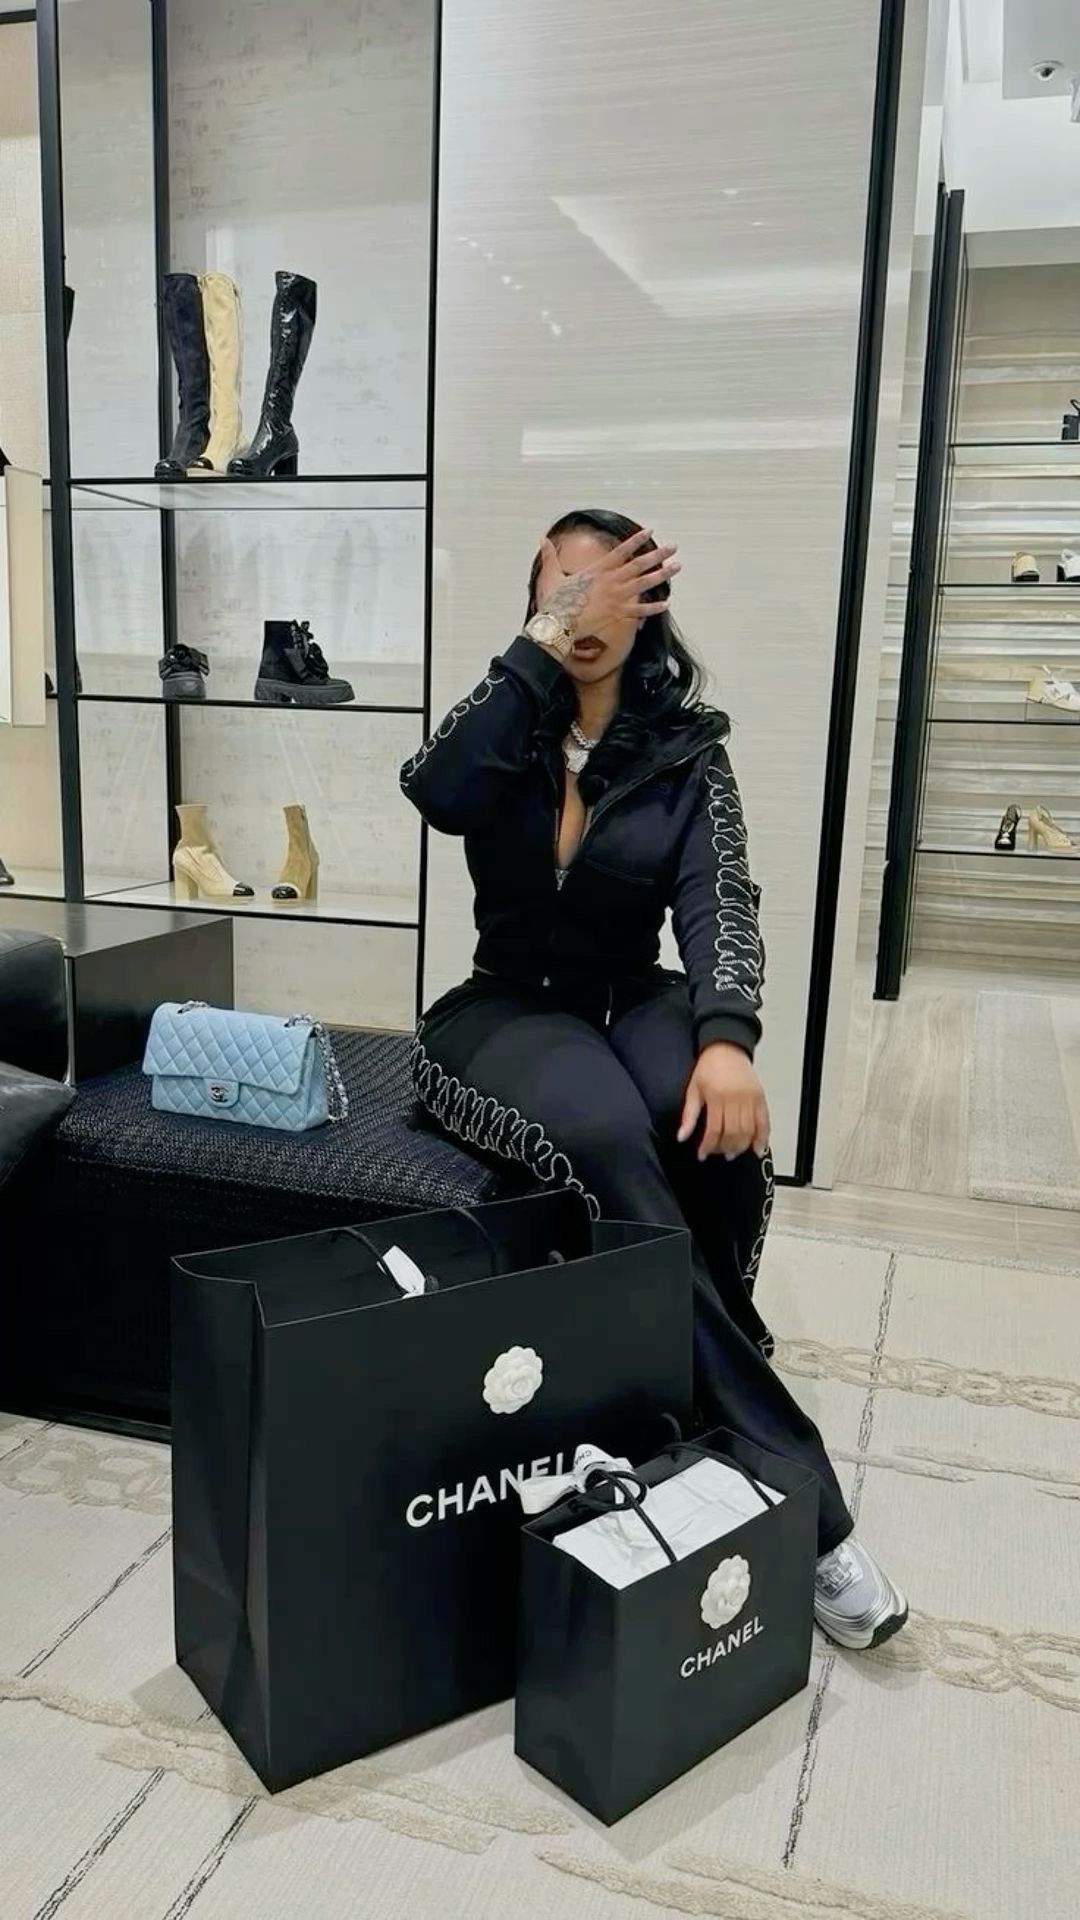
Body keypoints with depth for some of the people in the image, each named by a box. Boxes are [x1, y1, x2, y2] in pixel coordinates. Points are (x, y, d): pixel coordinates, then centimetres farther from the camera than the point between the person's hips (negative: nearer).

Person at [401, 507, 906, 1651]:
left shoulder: (688, 745, 2)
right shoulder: (510, 728, 3)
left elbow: (718, 902, -12)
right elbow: (437, 796, -21)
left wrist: (726, 1039, -30)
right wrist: (545, 642, -22)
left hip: (633, 1005, 1)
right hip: (508, 1012, -1)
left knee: (713, 1122, -34)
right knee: (607, 1135, -34)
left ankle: (688, 1398, -10)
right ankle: (791, 1484, -28)